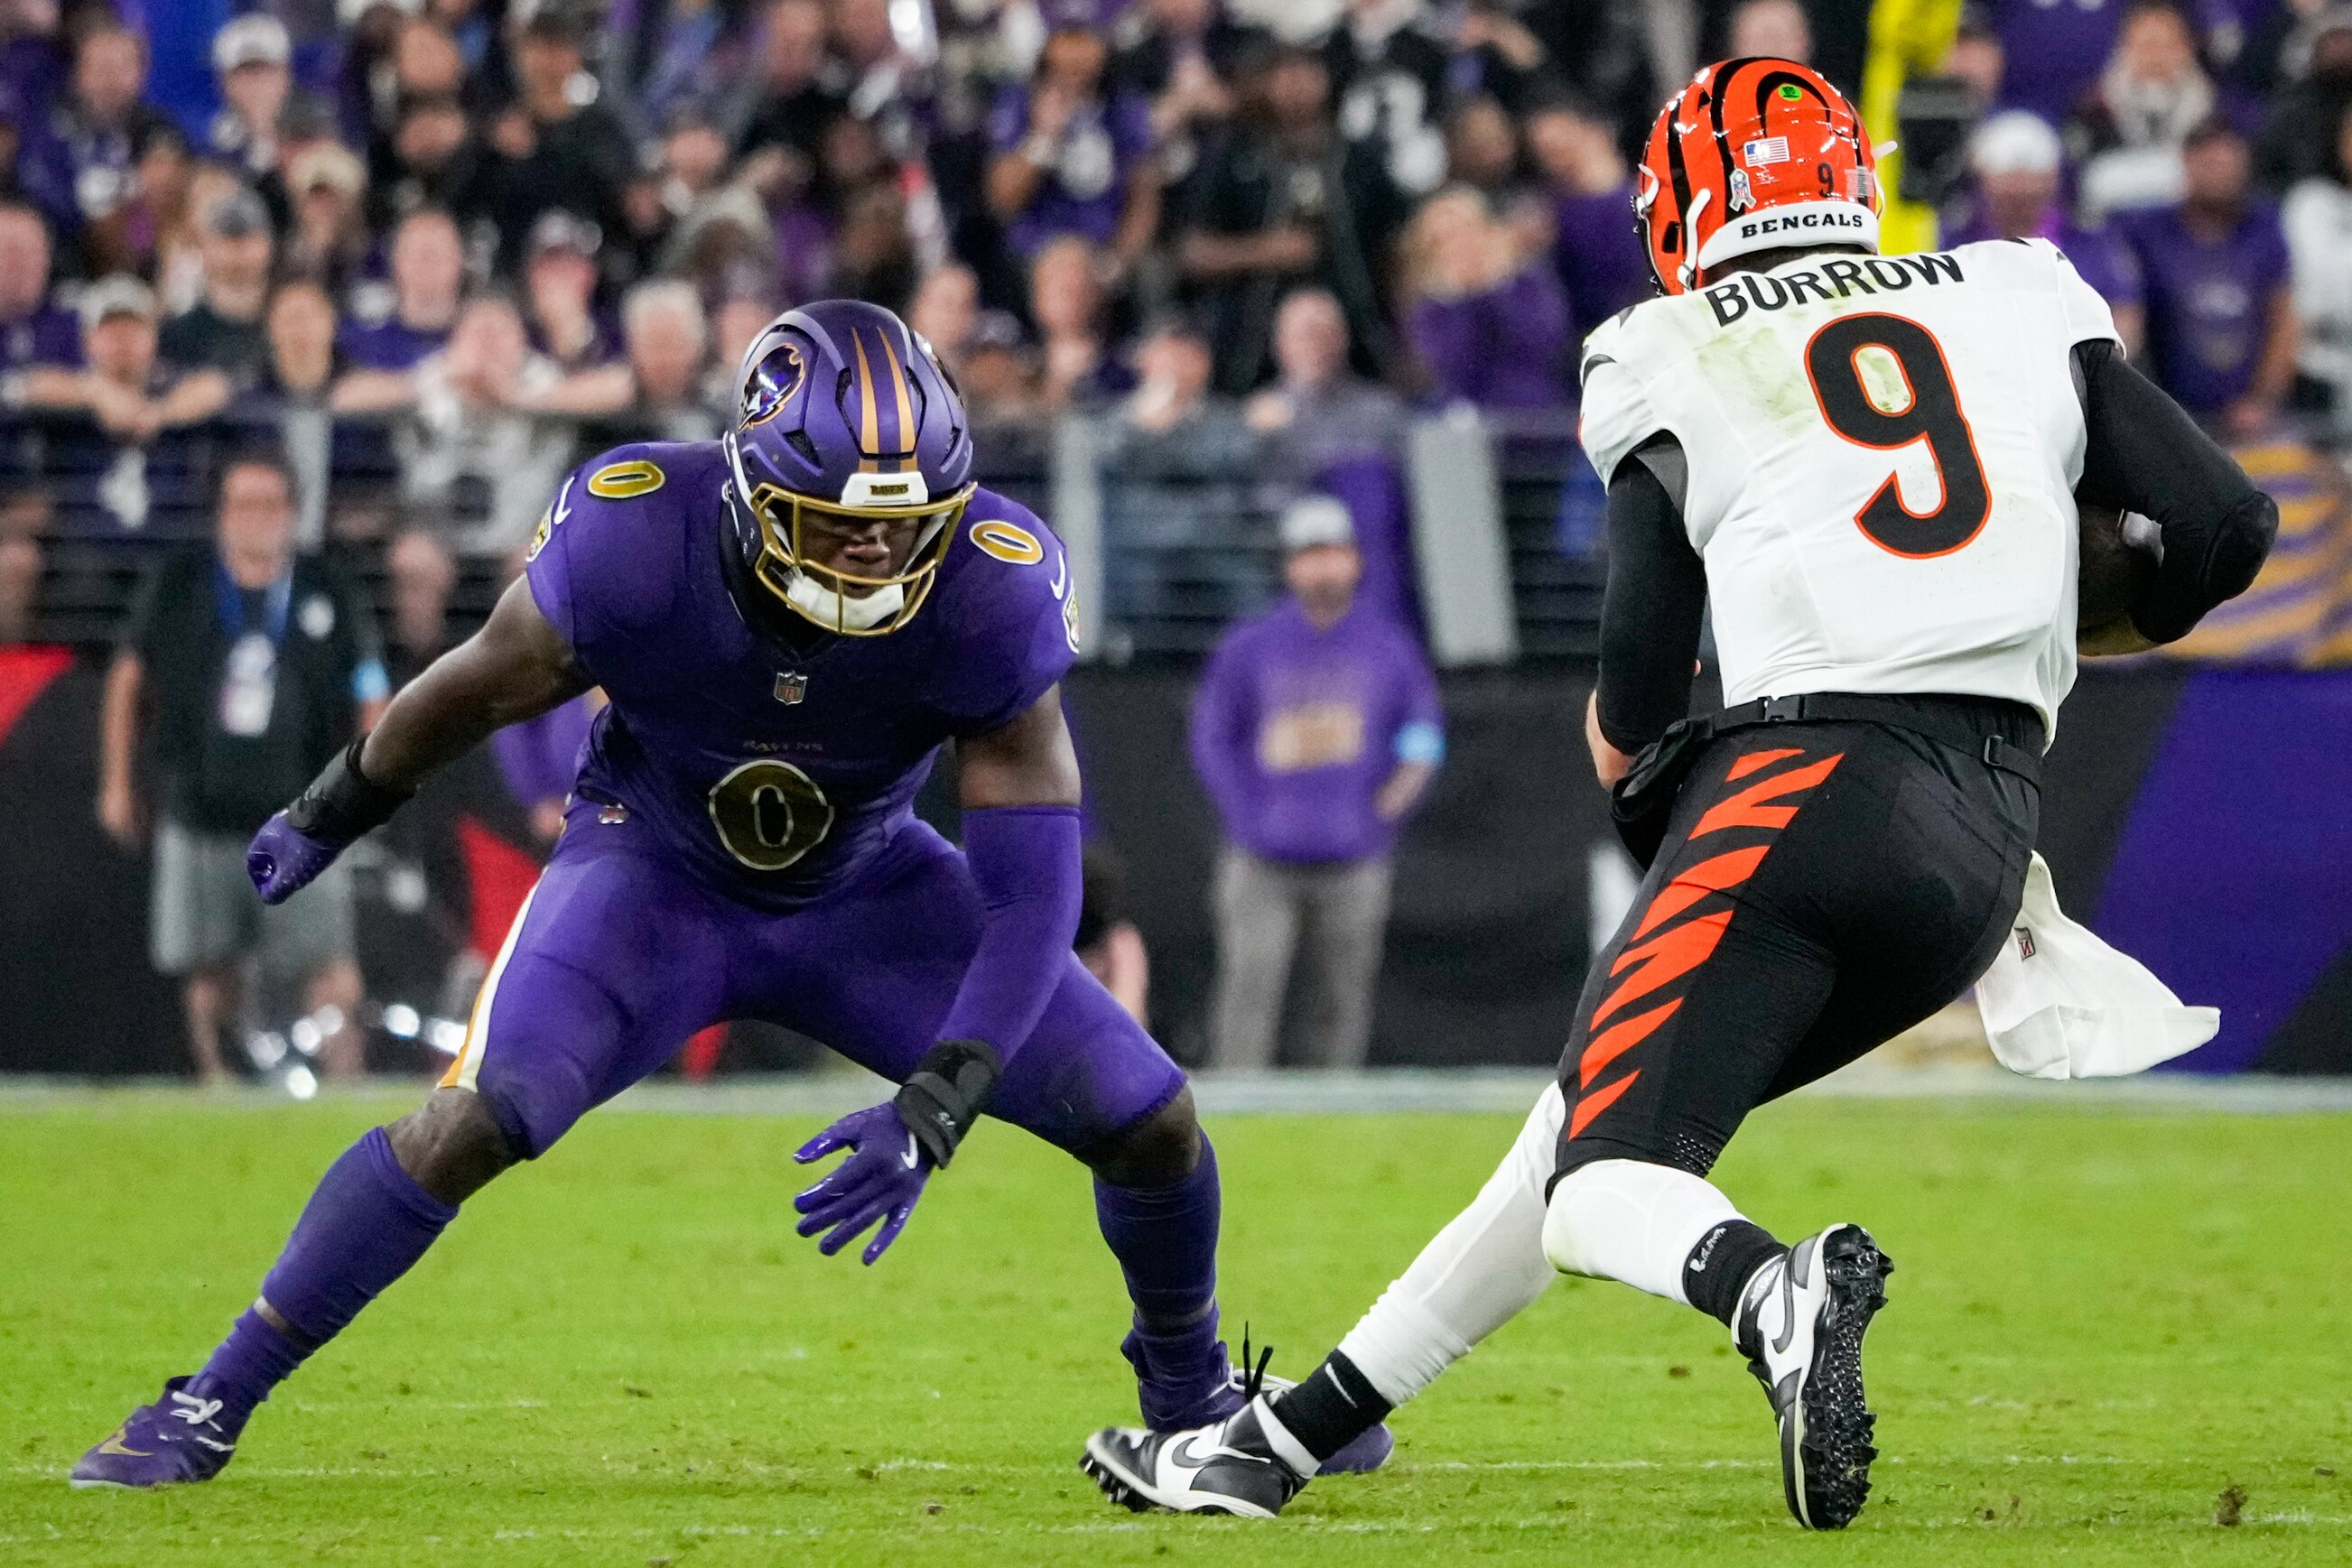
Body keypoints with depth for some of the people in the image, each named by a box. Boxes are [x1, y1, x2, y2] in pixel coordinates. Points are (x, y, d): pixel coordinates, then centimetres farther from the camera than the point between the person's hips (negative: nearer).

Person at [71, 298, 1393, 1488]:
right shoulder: (634, 541, -31)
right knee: (480, 1119, -26)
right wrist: (330, 817, 7)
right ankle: (213, 1404, -13)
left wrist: (936, 1107, -37)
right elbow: (478, 694, -10)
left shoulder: (992, 589, -30)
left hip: (865, 888, 2)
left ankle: (1191, 1394, 26)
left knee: (1149, 1120, -6)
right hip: (655, 880, -2)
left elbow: (1031, 885, -26)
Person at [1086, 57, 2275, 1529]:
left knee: (1601, 1185, -6)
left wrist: (1620, 744, 25)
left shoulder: (1675, 363, 8)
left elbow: (1642, 674, 2)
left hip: (1806, 783, -6)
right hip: (1989, 841, 6)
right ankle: (1282, 1437, 22)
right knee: (1597, 1106, 18)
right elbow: (2227, 527, 12)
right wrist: (2049, 627, 31)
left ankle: (1774, 1292, -40)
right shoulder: (2024, 306, 18)